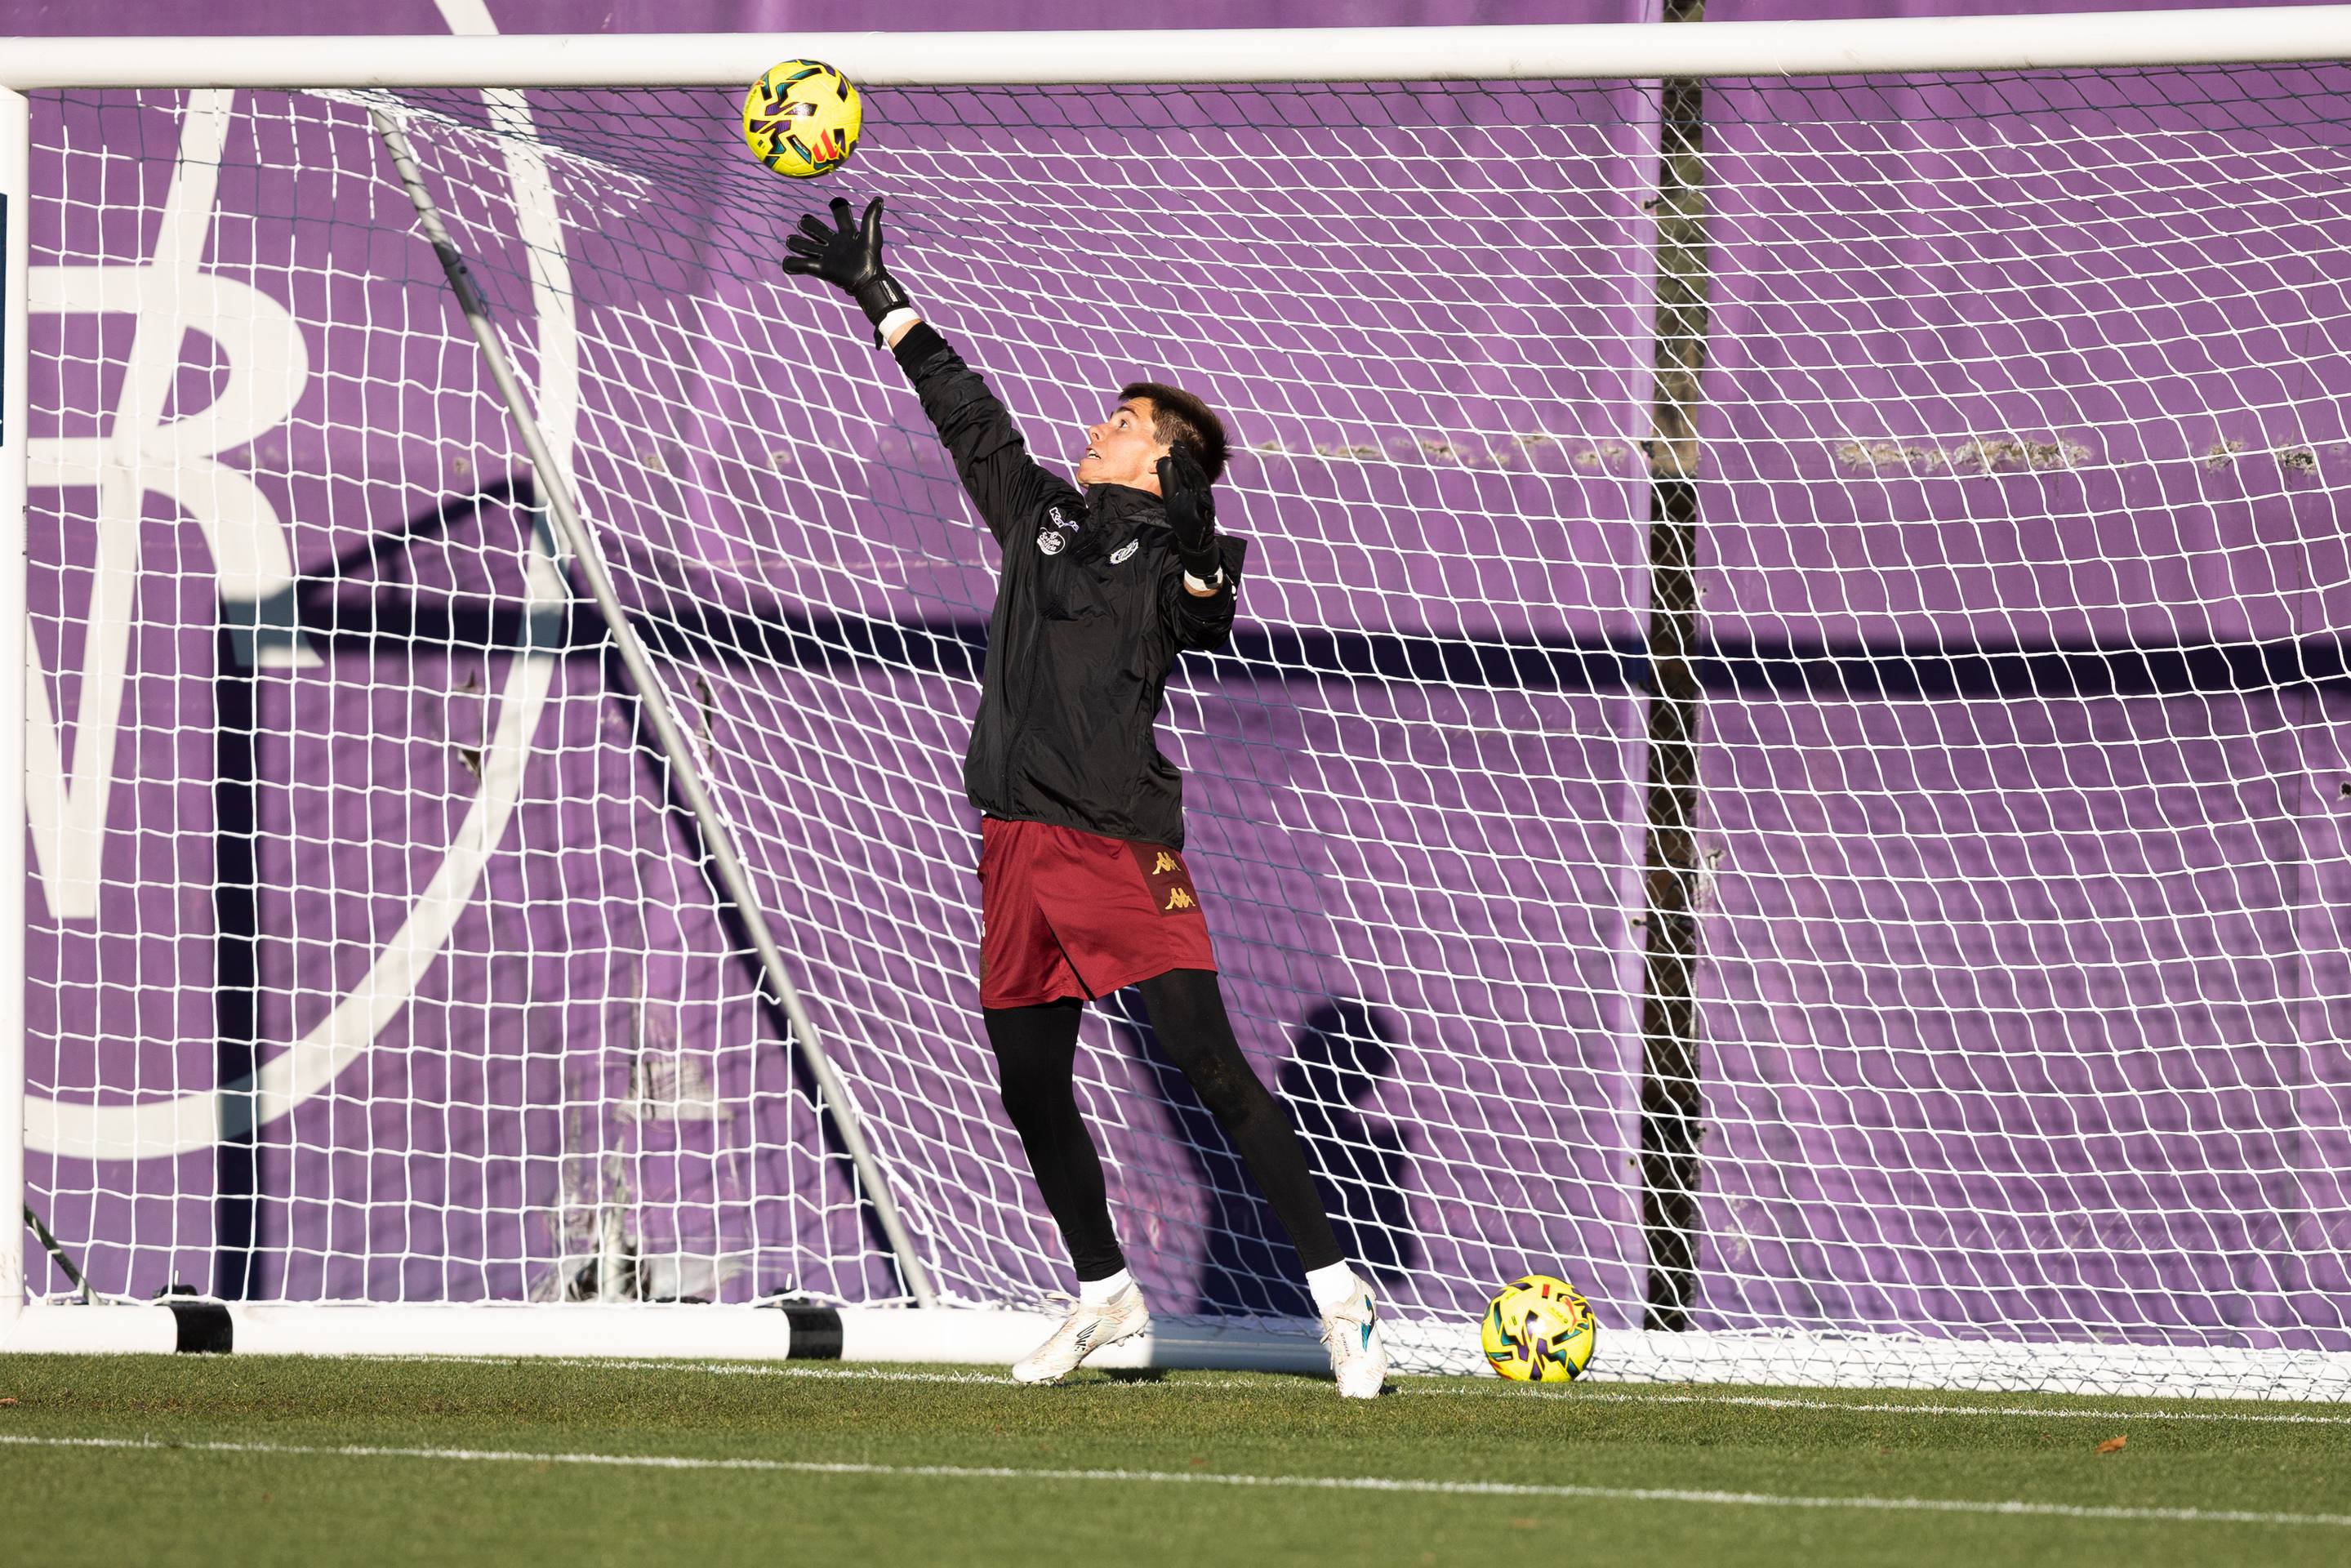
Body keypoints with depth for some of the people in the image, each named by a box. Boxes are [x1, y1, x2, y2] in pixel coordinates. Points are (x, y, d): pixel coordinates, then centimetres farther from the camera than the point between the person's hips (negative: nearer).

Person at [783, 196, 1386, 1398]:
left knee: (1205, 1061, -13)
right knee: (1030, 1085, 10)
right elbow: (962, 407, 28)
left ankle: (1336, 1293, -12)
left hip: (1121, 839, -7)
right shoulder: (1041, 513, 18)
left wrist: (1200, 566, -42)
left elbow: (1206, 623, -22)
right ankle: (1104, 1294, 27)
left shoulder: (1167, 548, -1)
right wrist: (874, 293, 32)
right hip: (1022, 838, 7)